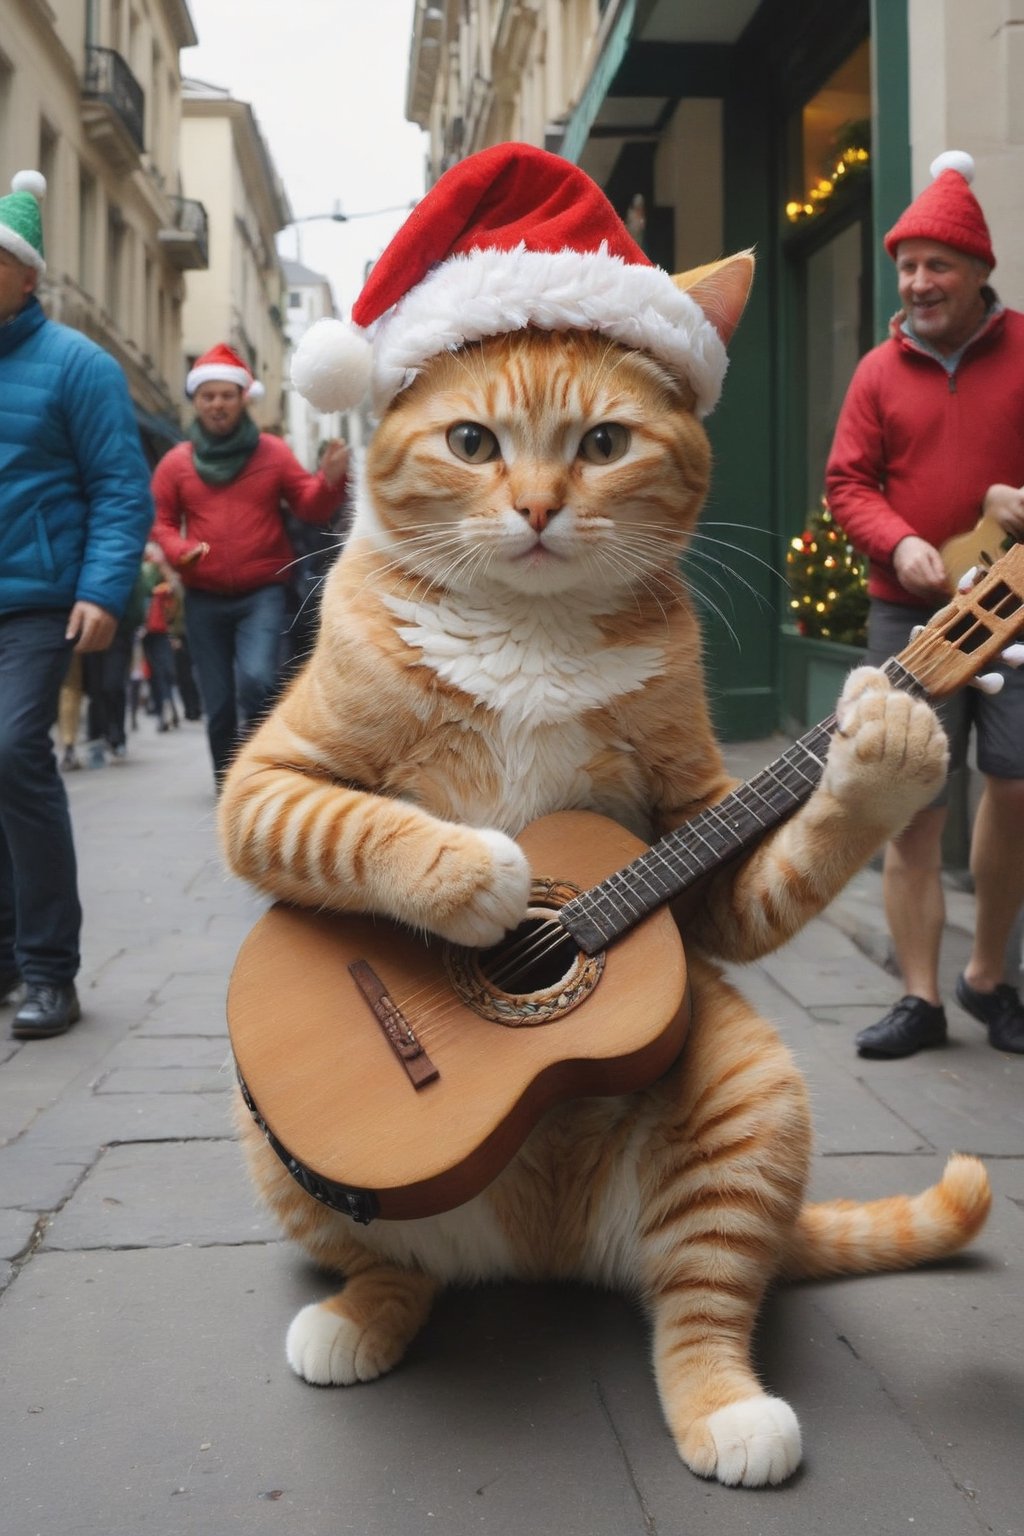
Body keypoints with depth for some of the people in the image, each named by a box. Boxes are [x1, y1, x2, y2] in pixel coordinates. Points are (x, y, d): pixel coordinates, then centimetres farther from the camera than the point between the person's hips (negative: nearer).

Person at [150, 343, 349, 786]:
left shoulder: (272, 452, 4)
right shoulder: (176, 462, 5)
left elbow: (311, 508, 1)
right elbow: (161, 522, 8)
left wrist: (329, 479, -20)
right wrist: (181, 550, -14)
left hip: (263, 594, -2)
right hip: (203, 599, 2)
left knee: (256, 682, -24)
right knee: (218, 706, 7)